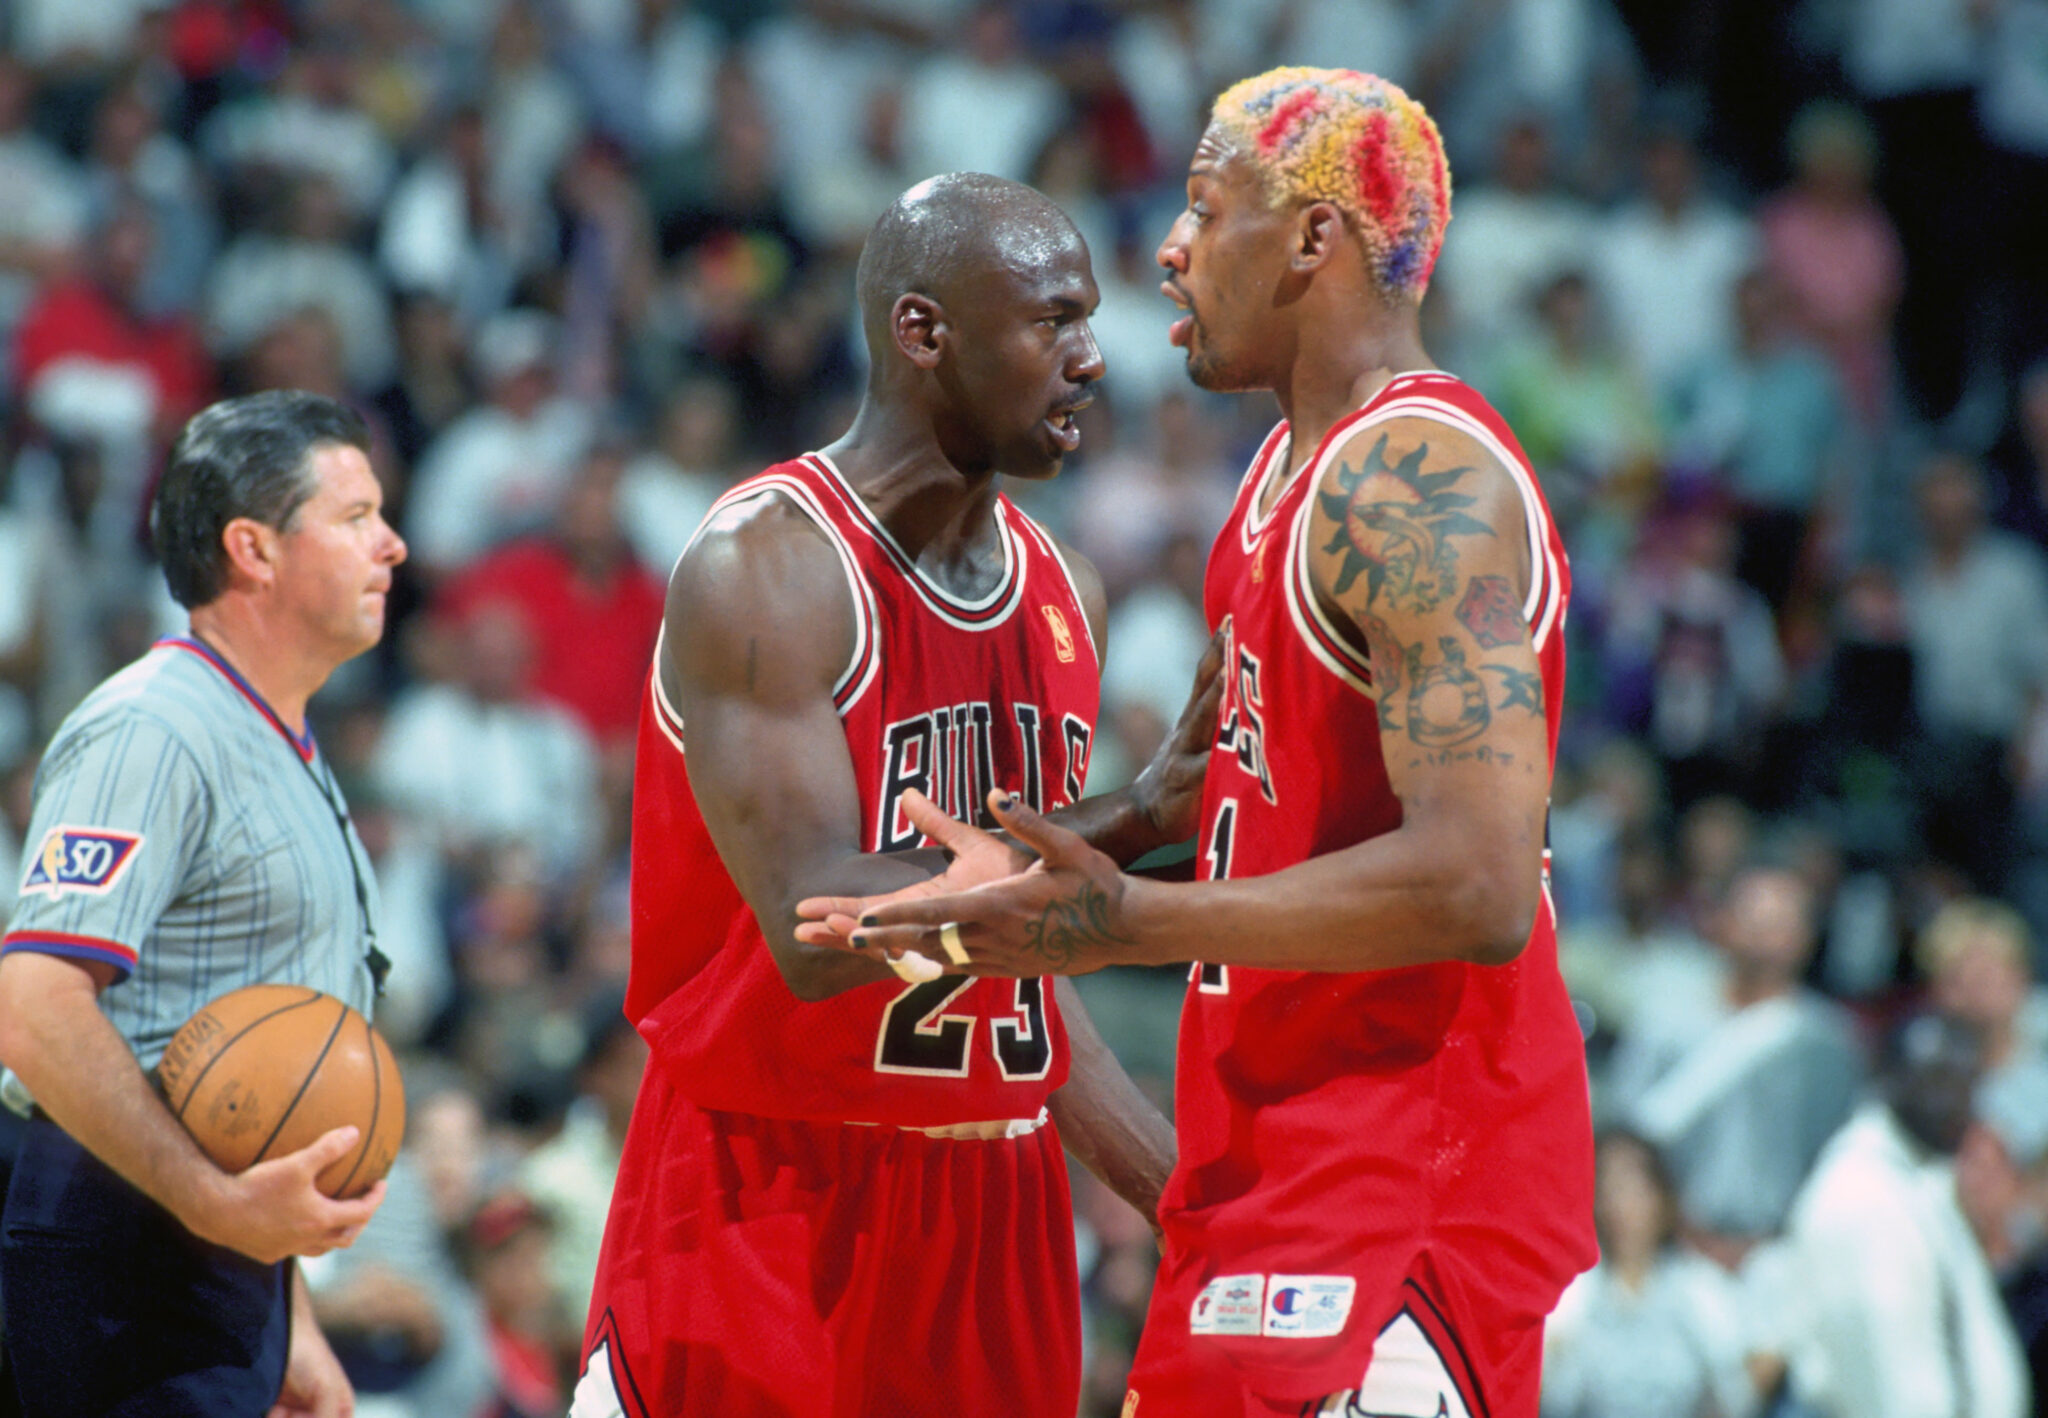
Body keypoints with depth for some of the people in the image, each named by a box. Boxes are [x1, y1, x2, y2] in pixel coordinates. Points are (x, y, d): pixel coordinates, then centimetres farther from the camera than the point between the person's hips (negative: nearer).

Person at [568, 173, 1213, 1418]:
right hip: (771, 1206, -7)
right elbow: (817, 933, -24)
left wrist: (1191, 1201, 12)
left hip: (992, 1211, 7)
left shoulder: (1066, 593, 10)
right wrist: (1125, 824, -25)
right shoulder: (766, 569, -13)